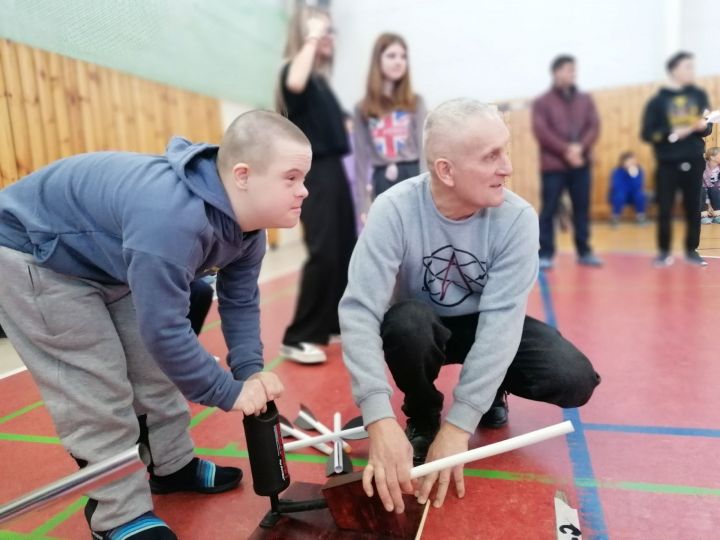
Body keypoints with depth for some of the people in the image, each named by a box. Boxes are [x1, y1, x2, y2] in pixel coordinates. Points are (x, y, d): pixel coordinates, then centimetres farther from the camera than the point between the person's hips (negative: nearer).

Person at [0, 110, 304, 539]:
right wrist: (229, 392, -26)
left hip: (107, 260, 9)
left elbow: (240, 300, -2)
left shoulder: (245, 221, -12)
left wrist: (250, 370, -13)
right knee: (97, 390, -7)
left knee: (156, 368, 11)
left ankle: (176, 466, 30)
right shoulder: (172, 220, -42)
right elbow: (163, 329, -39)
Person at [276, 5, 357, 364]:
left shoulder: (321, 78, 19)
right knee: (323, 253, -14)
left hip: (333, 170, 9)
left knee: (345, 250, 11)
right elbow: (294, 85, -29)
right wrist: (311, 40, -18)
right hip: (313, 172, -9)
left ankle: (338, 322, 25)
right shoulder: (295, 69, -4)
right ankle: (297, 338, -5)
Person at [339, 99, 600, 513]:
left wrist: (458, 425, -33)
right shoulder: (394, 210, -27)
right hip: (422, 328, -1)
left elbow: (502, 318, -27)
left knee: (575, 380, -20)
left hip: (486, 327, 1)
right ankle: (422, 419, -2)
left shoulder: (517, 217, -22)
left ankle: (493, 392, 14)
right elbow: (359, 311, -33)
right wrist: (380, 420, -44)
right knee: (406, 322, -36)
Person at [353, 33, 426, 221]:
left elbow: (424, 147, 0)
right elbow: (361, 159, 5)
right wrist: (364, 206, 1)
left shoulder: (415, 102, 6)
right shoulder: (363, 109, 7)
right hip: (383, 183, 1)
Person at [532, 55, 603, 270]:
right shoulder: (542, 102, 2)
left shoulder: (586, 100, 15)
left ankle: (584, 252, 17)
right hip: (553, 165, -4)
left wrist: (580, 147, -14)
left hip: (581, 164, 4)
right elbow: (541, 132, -9)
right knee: (549, 210, -3)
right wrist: (566, 150, -17)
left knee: (582, 209, 7)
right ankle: (545, 254, 4)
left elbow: (594, 127, 5)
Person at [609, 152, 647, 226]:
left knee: (640, 195, -28)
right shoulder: (617, 172, -20)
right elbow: (617, 187, -30)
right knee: (619, 195, -35)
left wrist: (634, 176, -36)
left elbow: (639, 187, -23)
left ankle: (640, 215, -6)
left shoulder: (639, 170, -12)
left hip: (633, 196, 3)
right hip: (619, 197, -3)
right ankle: (615, 216, -14)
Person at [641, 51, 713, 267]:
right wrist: (672, 133, -20)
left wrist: (703, 126, -12)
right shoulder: (658, 100, -2)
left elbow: (707, 127, 10)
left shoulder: (699, 95, 7)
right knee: (665, 210, -1)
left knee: (693, 208, 6)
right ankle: (664, 251, 13)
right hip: (668, 163, -3)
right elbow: (647, 134, -6)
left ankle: (692, 250, 18)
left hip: (694, 162, 3)